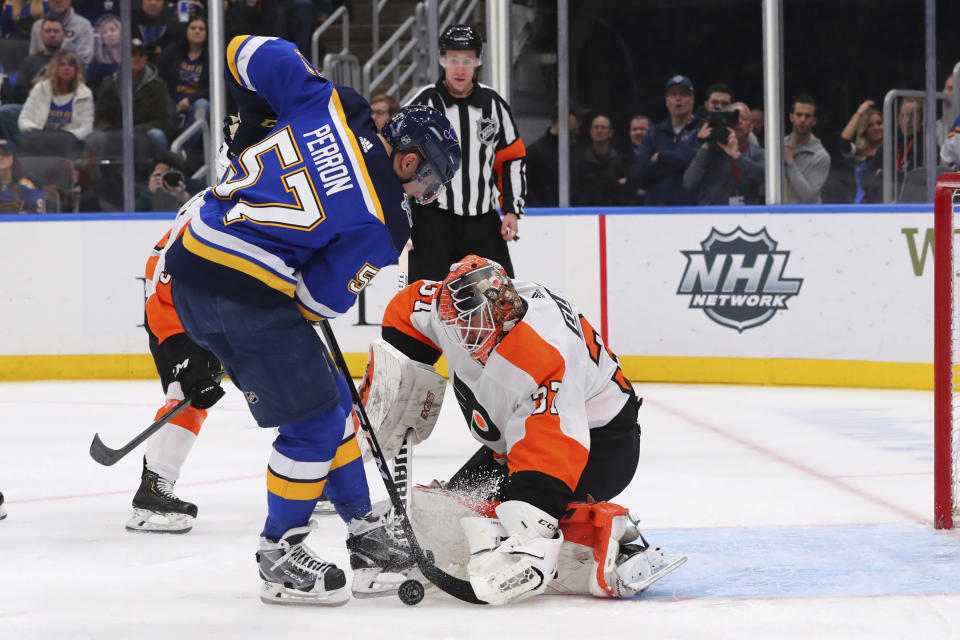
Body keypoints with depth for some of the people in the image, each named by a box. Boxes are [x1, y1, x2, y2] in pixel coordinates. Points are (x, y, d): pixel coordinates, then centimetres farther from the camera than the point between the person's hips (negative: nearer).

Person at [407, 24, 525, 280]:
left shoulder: (493, 104, 6)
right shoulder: (424, 104, -5)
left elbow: (512, 158, 14)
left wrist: (512, 210, 7)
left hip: (484, 220, 4)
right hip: (433, 220, -3)